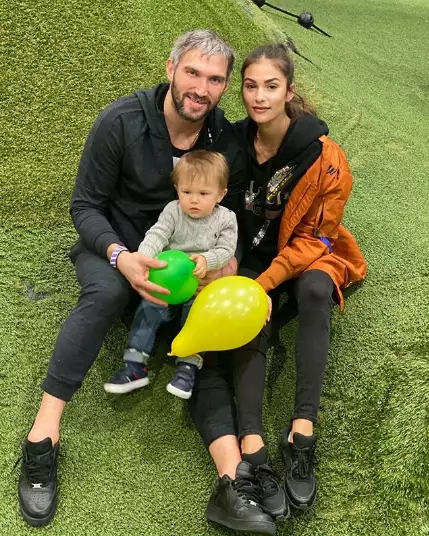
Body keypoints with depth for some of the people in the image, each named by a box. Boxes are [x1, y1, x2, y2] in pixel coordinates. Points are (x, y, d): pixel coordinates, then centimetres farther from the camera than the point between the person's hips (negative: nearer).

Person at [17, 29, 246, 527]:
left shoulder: (228, 143, -8)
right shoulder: (121, 121, -17)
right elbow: (84, 205, -13)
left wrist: (227, 257, -18)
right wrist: (120, 256, -32)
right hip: (113, 247, -4)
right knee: (105, 293, -36)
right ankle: (43, 433, -34)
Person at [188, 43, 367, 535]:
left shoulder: (323, 157, -18)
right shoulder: (236, 140, -8)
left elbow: (313, 237, -14)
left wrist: (265, 282, -25)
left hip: (306, 252, -2)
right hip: (251, 255, 2)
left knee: (314, 291, -36)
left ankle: (302, 431, -36)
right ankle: (251, 450, -37)